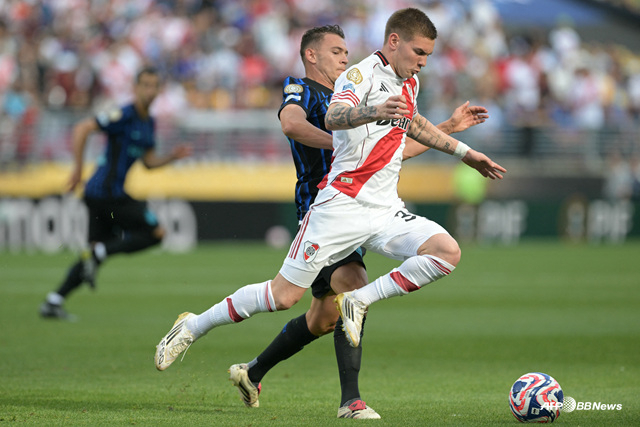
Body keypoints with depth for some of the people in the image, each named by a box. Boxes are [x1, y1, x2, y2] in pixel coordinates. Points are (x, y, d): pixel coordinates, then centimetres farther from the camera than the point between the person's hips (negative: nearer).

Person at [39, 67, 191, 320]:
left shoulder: (149, 123, 16)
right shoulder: (125, 116, -13)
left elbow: (149, 162, 25)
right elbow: (82, 129, -19)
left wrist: (172, 157, 7)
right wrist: (78, 168, -21)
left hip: (99, 193, 9)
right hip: (108, 192, -9)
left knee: (97, 251, 10)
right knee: (156, 233, -5)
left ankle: (53, 302, 7)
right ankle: (97, 254, -9)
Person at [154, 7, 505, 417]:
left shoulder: (409, 83, 14)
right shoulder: (361, 75, -12)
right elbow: (334, 118, -33)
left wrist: (465, 153, 40)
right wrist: (372, 112, -53)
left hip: (386, 211, 7)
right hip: (342, 203, -7)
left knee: (447, 252, -16)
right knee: (285, 295, -7)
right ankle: (193, 327, 11)